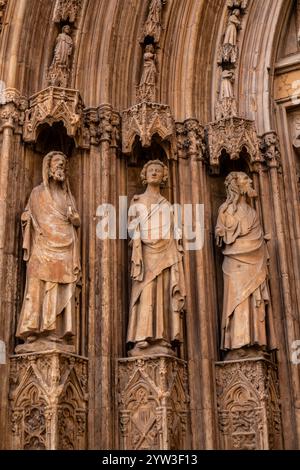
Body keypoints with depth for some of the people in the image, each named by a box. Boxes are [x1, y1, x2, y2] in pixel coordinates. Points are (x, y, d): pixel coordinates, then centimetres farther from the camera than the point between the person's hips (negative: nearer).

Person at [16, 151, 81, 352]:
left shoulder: (68, 196, 21)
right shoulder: (38, 193, 10)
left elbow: (77, 222, 18)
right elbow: (29, 219, 5)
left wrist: (73, 217, -4)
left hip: (65, 251, 4)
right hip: (44, 249, -4)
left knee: (63, 292, -4)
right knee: (42, 288, -12)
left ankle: (59, 334, -6)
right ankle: (38, 333, -16)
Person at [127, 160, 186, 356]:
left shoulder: (167, 205, 22)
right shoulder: (137, 202, 14)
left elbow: (174, 234, 16)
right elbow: (134, 229, 2)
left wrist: (176, 257, 3)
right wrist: (137, 253, -12)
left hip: (166, 254, 3)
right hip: (146, 251, -3)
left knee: (165, 296, -5)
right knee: (146, 295, -13)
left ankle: (163, 343, -8)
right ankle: (144, 341, -16)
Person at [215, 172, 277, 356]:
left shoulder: (252, 211, 23)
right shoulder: (226, 208, 7)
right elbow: (221, 234, 1)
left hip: (255, 262, 5)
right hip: (237, 262, -5)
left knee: (256, 299, -3)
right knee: (239, 298, -13)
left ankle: (257, 340, -5)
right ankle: (240, 341, -18)